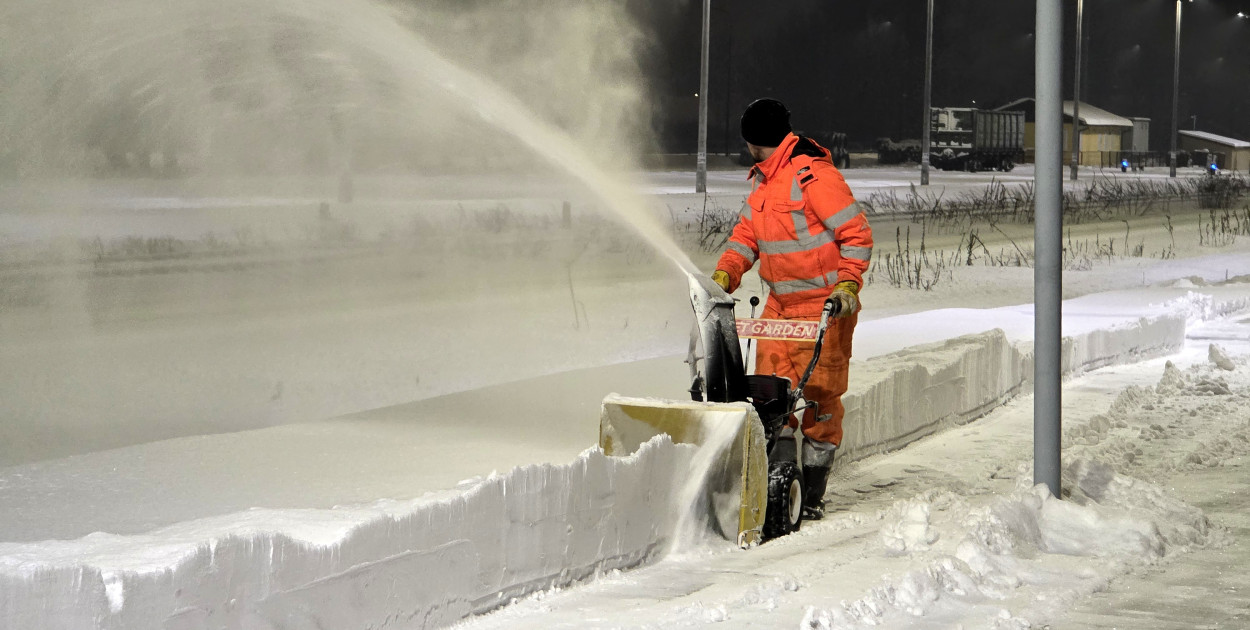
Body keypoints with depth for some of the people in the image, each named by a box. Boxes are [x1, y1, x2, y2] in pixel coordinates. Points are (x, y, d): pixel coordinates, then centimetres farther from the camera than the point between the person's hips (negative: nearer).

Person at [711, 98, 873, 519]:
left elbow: (857, 233, -15)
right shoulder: (763, 180, 12)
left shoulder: (813, 175, -17)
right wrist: (725, 274, 2)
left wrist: (847, 283, -22)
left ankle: (812, 496, 3)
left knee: (820, 397, -4)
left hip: (825, 306, -8)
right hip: (780, 304, 8)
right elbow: (747, 233, 17)